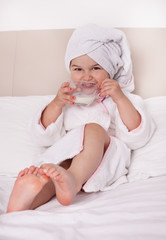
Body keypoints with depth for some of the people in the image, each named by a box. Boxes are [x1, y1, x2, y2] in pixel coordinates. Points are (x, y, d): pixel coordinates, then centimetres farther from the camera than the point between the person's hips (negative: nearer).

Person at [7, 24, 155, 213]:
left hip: (105, 161, -1)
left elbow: (136, 138, 1)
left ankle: (72, 180, -56)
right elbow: (43, 137, 14)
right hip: (66, 157, 2)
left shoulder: (121, 100, 19)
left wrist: (120, 98, -8)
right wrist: (56, 104, -1)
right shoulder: (66, 100, 26)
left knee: (94, 129, -31)